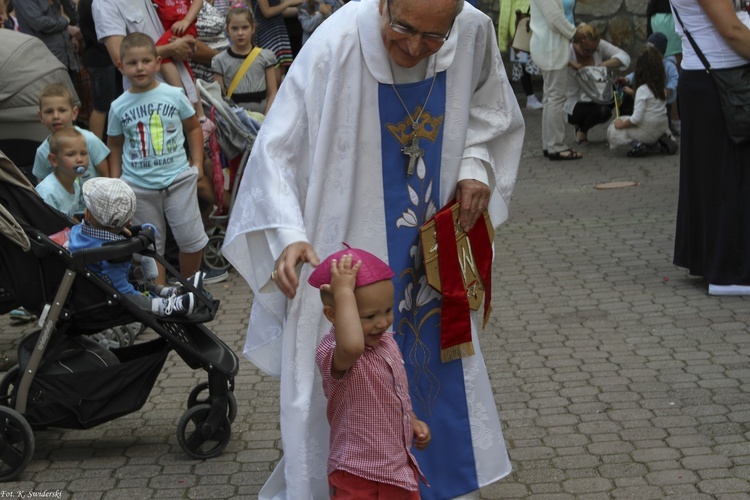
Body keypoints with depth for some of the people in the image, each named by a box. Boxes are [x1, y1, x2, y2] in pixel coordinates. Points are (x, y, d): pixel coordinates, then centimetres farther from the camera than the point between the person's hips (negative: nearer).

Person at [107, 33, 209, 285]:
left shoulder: (174, 95, -1)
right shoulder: (119, 107, 1)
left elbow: (193, 127, 10)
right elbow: (115, 144, 11)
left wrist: (197, 164, 2)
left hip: (178, 177, -1)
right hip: (139, 186, 1)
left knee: (191, 238, 0)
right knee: (151, 245, 7)